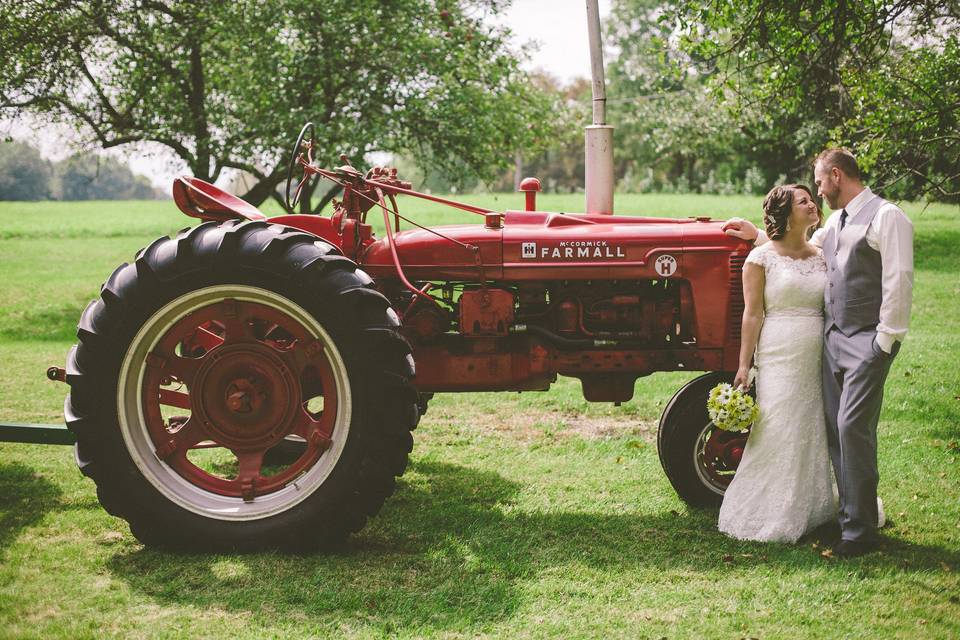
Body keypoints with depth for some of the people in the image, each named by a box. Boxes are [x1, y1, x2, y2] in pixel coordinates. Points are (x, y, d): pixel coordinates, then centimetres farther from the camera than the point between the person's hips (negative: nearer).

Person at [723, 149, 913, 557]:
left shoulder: (886, 217, -9)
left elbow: (898, 282, -14)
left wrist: (885, 341, -16)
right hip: (832, 336, 9)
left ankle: (861, 531, -4)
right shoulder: (836, 220, 18)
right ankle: (849, 513, 20)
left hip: (866, 340, -9)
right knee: (835, 427, 10)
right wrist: (758, 235, 29)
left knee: (852, 427, -12)